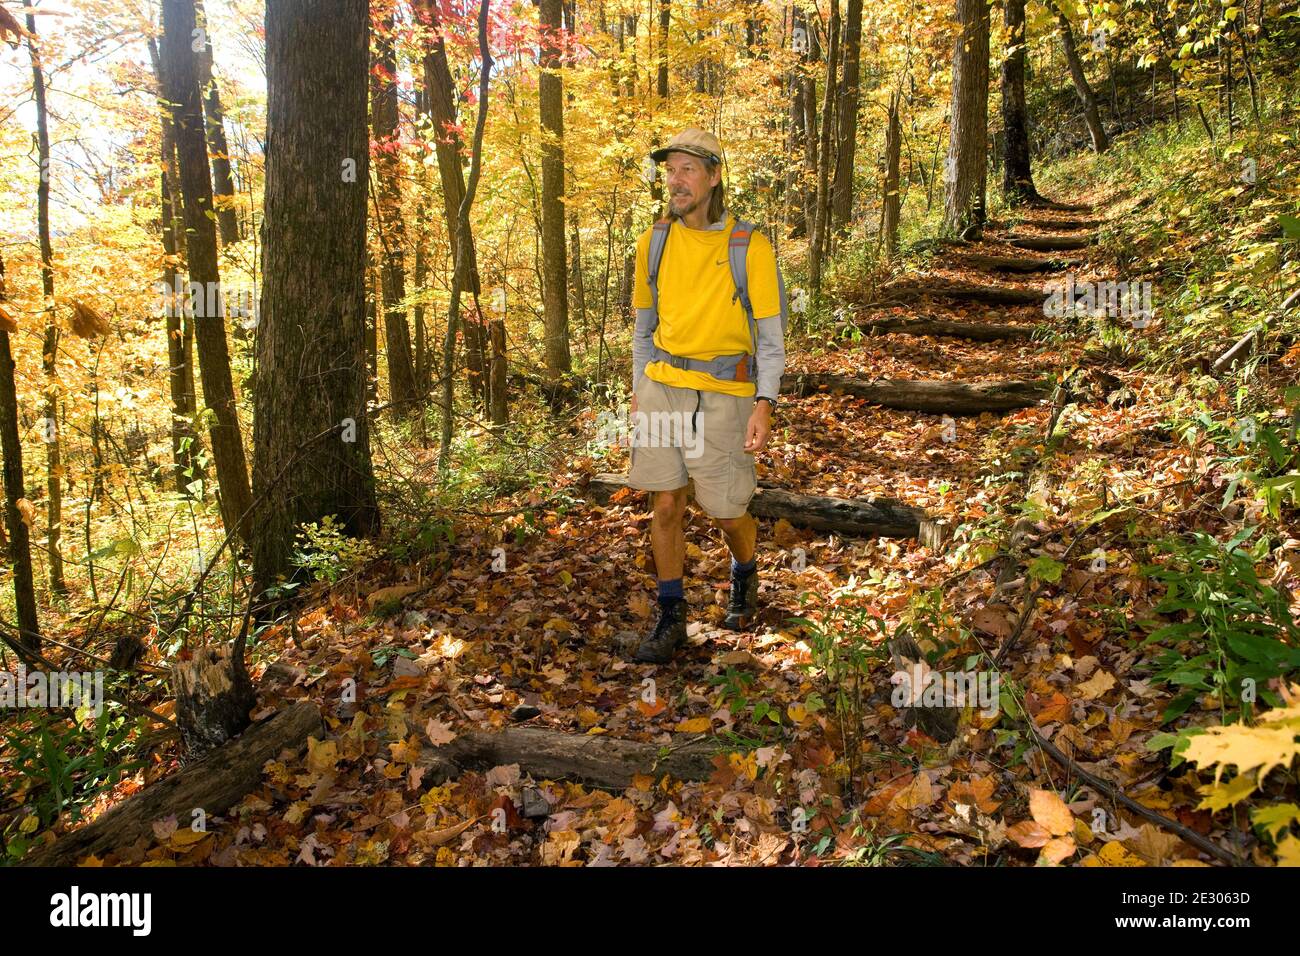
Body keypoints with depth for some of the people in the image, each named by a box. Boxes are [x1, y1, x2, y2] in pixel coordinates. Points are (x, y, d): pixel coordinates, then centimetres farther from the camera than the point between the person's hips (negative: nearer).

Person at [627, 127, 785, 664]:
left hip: (722, 394, -3)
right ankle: (671, 617, 18)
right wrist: (638, 394, 12)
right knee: (665, 506, 4)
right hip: (662, 387, 3)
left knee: (726, 513, 3)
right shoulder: (653, 244, 5)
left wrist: (764, 405, -13)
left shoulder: (750, 247, -6)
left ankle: (745, 575, 37)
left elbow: (770, 336, -4)